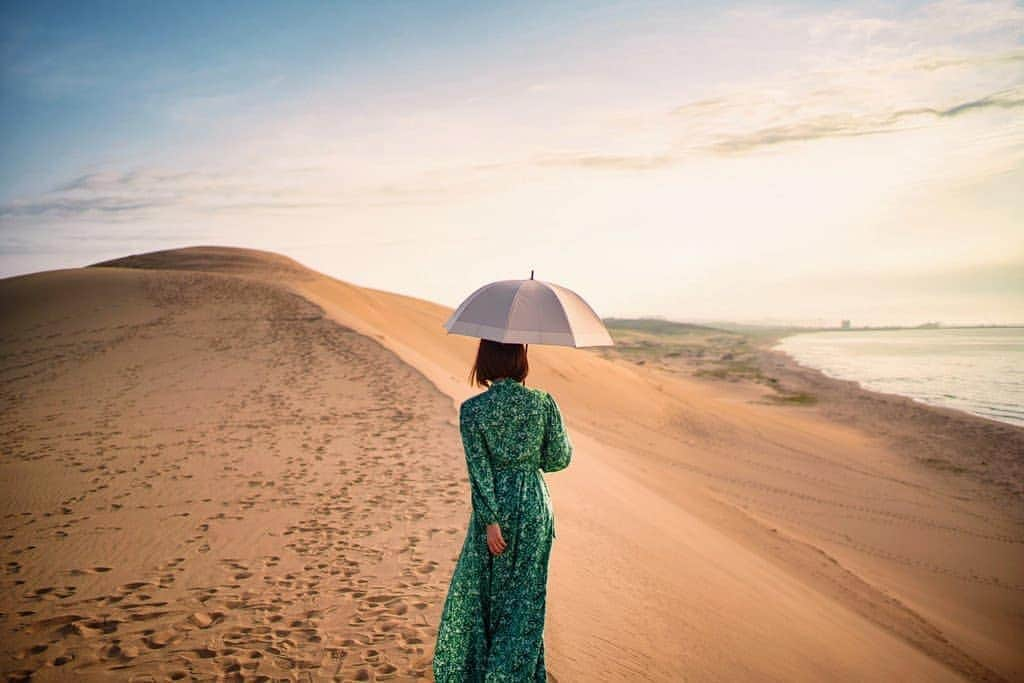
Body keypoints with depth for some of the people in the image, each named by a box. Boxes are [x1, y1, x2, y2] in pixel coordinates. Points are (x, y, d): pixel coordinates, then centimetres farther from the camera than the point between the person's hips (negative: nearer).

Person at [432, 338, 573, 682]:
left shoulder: (472, 409, -11)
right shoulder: (543, 402, -7)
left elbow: (479, 470, -13)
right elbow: (559, 460, -2)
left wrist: (491, 521, -11)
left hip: (497, 508, -1)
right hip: (534, 507, 1)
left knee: (481, 590, 17)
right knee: (525, 598, 13)